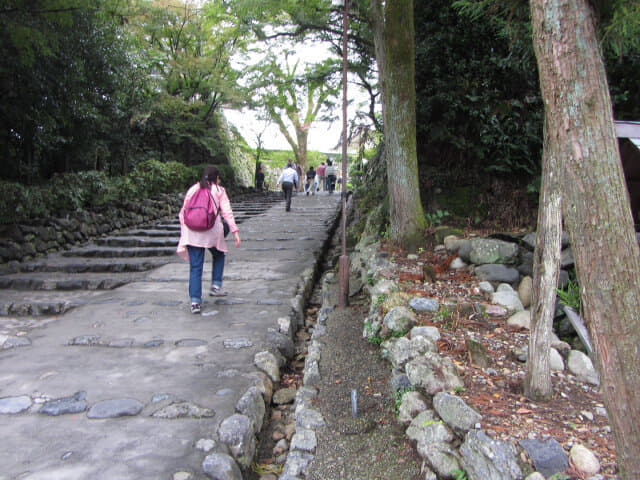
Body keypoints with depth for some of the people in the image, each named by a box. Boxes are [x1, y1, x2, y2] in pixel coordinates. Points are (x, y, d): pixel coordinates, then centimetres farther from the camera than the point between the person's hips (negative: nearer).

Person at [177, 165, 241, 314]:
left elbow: (182, 213, 13)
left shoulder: (192, 190, 15)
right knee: (219, 256, 27)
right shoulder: (218, 191, 7)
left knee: (195, 267, 4)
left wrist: (184, 233, 19)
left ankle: (195, 301, -1)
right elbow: (227, 212, -3)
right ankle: (216, 285, 17)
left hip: (192, 233, 2)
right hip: (212, 231, -2)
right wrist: (235, 231, -4)